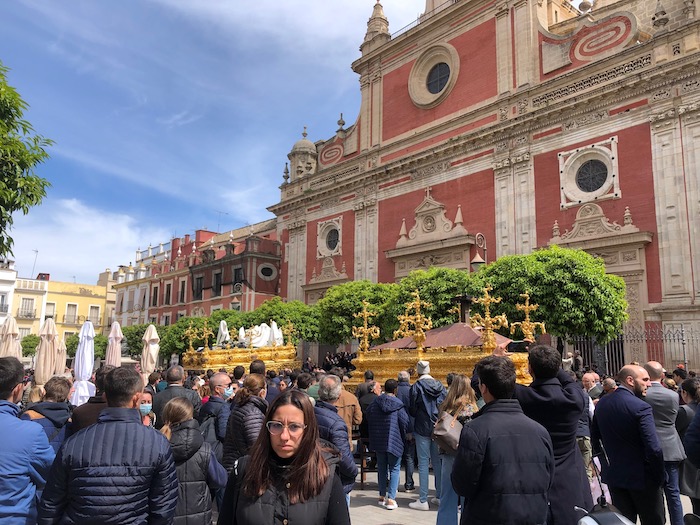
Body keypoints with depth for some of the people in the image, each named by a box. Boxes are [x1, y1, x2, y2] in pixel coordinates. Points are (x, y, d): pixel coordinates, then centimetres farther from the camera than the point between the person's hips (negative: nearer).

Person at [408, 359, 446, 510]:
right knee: (437, 462, 14)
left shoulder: (416, 387, -12)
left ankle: (423, 501, 4)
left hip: (422, 429, -4)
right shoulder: (440, 386, 0)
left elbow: (412, 410, -8)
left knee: (423, 464, 1)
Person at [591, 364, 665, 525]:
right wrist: (660, 476, -10)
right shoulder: (641, 407, -20)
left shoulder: (601, 403, 0)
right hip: (641, 477, -5)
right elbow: (654, 449, -23)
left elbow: (594, 438, 9)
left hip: (614, 475, 6)